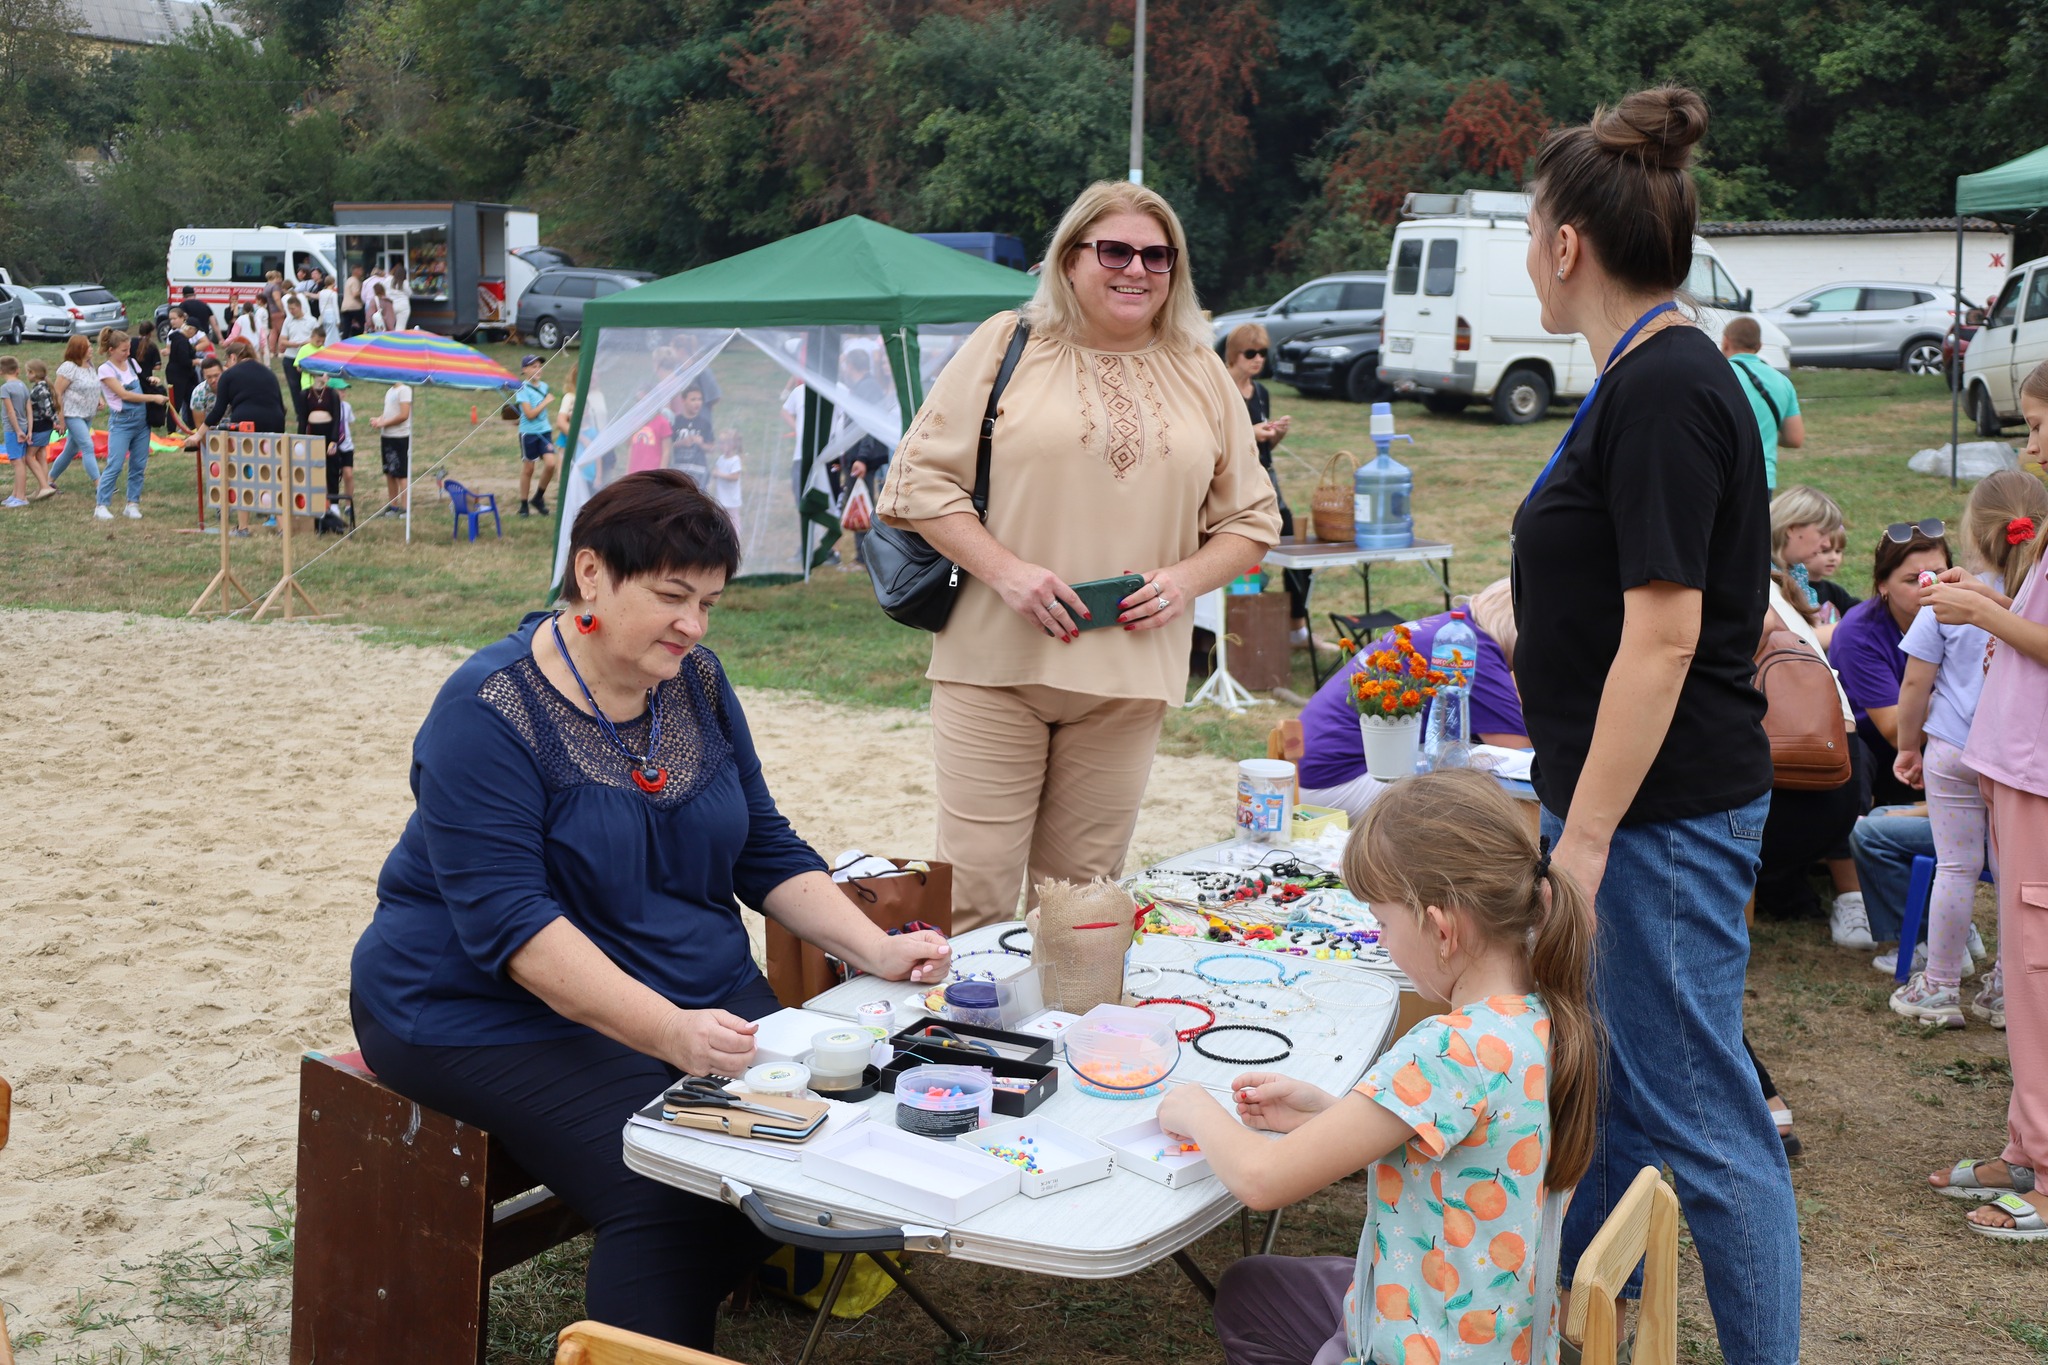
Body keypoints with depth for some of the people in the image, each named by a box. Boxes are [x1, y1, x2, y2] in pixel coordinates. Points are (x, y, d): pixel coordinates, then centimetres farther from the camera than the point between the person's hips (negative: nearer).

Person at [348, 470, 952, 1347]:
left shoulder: (695, 682, 5)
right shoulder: (489, 712, -16)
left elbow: (765, 850, 10)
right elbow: (510, 923, -24)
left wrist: (875, 951, -6)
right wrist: (671, 1034, -35)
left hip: (698, 989, 7)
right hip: (493, 1010, -7)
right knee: (672, 1192, -28)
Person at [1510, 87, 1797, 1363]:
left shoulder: (1663, 392, -18)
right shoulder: (1651, 378, 12)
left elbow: (1662, 636, -23)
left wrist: (1586, 838, -21)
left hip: (1663, 812, -10)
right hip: (1629, 802, 10)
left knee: (1697, 1115, 0)